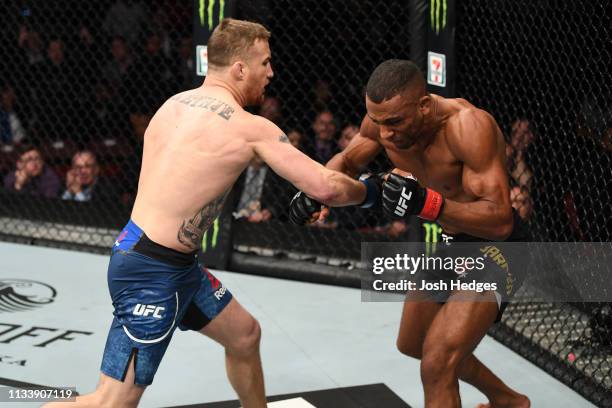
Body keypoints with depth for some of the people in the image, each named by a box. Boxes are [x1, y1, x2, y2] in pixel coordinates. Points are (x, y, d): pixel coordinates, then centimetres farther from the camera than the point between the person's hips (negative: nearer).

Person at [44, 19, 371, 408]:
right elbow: (326, 187, -16)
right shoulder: (250, 127, -15)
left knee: (245, 335, 23)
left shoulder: (176, 103, 7)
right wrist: (369, 191, 3)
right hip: (151, 272, -10)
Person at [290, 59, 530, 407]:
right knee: (413, 344, 25)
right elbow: (347, 160, 7)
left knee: (438, 364, -21)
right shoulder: (385, 118, -13)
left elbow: (500, 221, -37)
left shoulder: (468, 125, -34)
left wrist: (427, 203, -50)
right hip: (447, 242, 9)